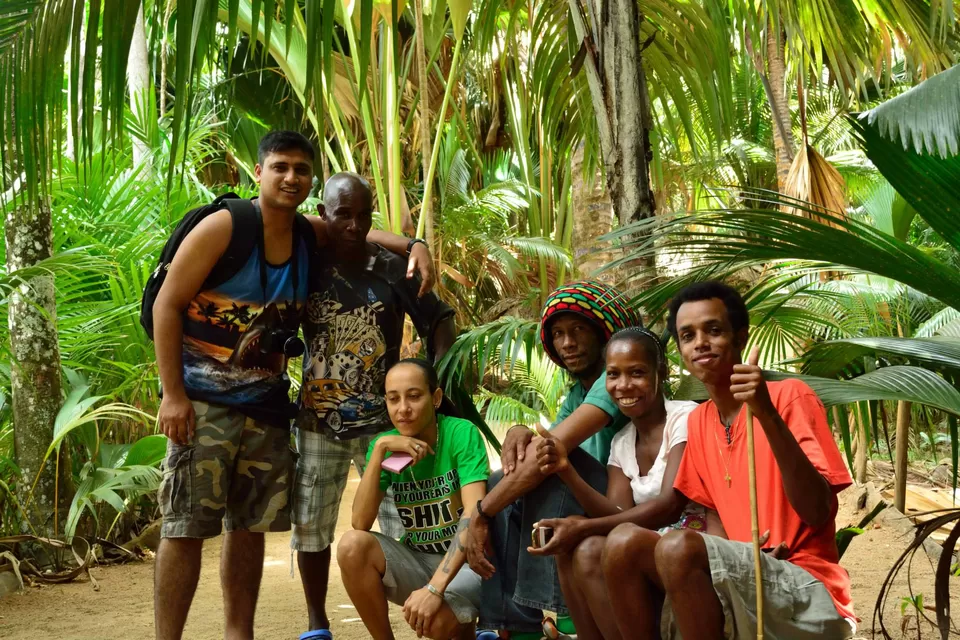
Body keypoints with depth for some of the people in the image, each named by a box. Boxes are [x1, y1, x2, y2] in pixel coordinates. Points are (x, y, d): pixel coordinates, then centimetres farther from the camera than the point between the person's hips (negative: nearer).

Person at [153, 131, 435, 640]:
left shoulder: (310, 235, 5)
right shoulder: (224, 227, -11)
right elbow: (167, 305, -10)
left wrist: (411, 247, 5)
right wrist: (173, 395, -15)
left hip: (267, 405, 6)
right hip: (204, 401, -5)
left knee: (250, 526, 10)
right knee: (185, 527, -5)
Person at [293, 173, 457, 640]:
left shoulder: (393, 269, -5)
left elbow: (438, 319, 0)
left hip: (383, 419, -2)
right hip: (318, 421, 2)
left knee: (406, 525, -2)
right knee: (310, 526, 9)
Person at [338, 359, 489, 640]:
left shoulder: (461, 433, -16)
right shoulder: (384, 445, -3)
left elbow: (475, 513, -26)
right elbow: (360, 523, -14)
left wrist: (434, 588, -35)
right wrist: (380, 448, -23)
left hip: (464, 561, -3)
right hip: (417, 561, 4)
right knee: (353, 545, -23)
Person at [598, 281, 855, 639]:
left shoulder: (790, 397, -8)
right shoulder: (697, 423, 12)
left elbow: (818, 513, -17)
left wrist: (768, 415, -28)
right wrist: (741, 555, -6)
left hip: (809, 595, -6)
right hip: (745, 580, 6)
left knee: (679, 548, -30)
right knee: (624, 544, -15)